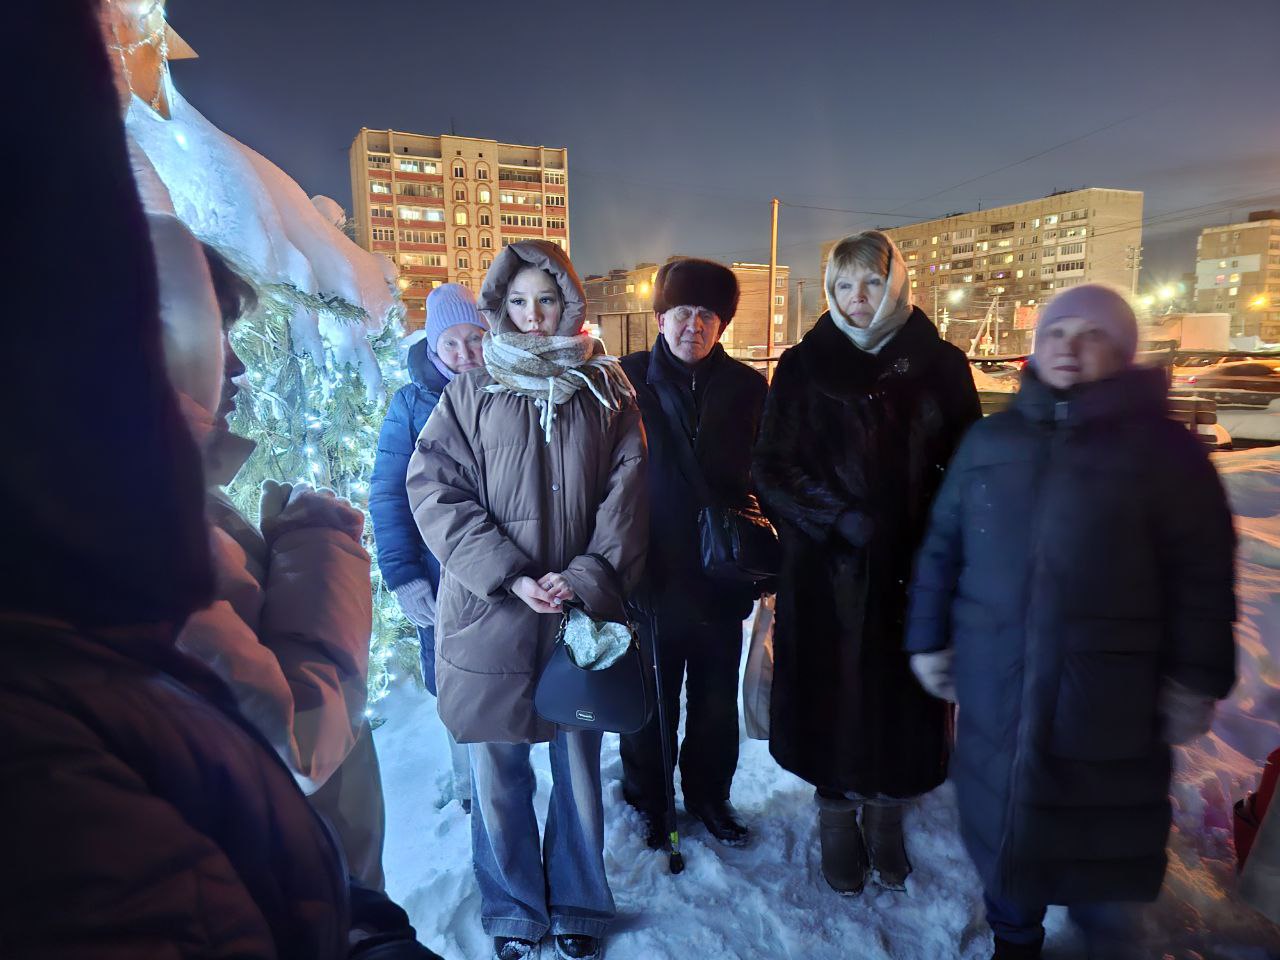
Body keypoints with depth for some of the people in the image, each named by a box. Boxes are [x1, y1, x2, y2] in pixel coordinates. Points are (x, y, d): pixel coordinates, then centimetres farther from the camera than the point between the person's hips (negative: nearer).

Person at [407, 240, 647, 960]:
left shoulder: (606, 389, 7)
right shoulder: (472, 392, 4)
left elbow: (627, 492, 1)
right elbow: (436, 489, -5)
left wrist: (589, 577, -11)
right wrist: (510, 576, -15)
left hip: (584, 613, 1)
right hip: (491, 616, 0)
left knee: (581, 769, 13)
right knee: (498, 775, 10)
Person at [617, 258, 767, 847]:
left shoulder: (746, 387, 2)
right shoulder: (629, 380, -4)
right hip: (652, 571, -2)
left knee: (716, 697, 16)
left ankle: (710, 797, 38)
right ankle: (647, 801, 34)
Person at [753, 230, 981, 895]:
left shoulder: (939, 365, 4)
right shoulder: (803, 367, 1)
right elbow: (773, 468, -4)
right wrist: (843, 518, -16)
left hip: (912, 568, 2)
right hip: (826, 570, -1)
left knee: (903, 692, 10)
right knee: (832, 692, 7)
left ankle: (885, 823, 34)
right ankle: (837, 823, 31)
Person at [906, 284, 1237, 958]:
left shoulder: (1164, 448, -2)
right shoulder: (989, 441, 6)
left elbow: (1201, 573, -2)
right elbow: (941, 546, 8)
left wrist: (1198, 677, -5)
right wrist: (929, 638, 7)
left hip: (1111, 691, -2)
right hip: (998, 684, 3)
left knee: (1101, 819, 10)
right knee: (1003, 811, 15)